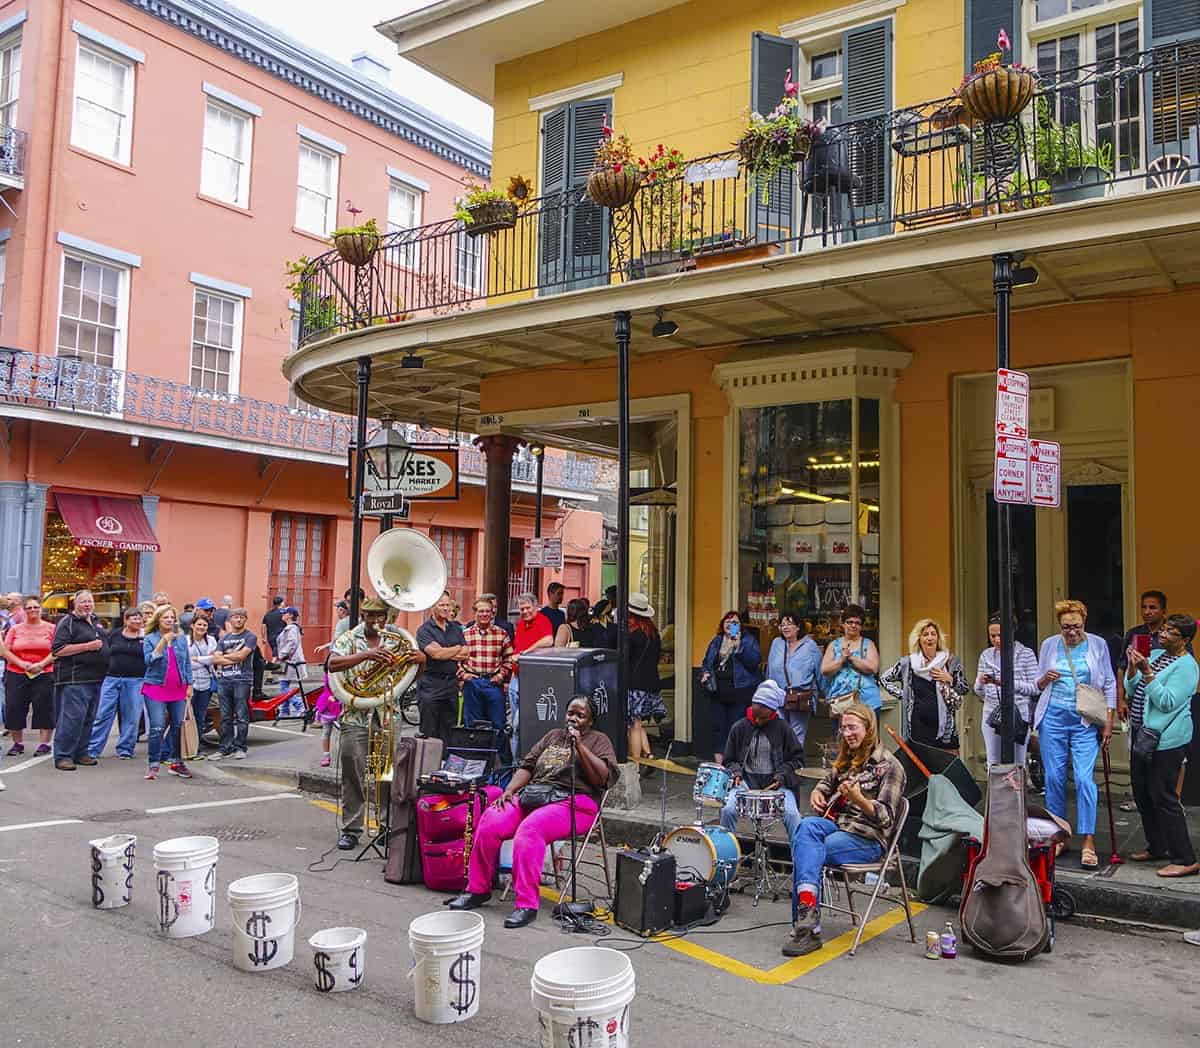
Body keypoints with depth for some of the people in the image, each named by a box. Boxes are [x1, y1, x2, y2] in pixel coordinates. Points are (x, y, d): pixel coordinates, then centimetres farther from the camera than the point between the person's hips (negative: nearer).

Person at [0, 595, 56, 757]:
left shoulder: (51, 628, 5)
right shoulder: (15, 629, 10)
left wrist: (42, 664, -15)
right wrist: (21, 664, -11)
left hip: (44, 675, -2)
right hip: (16, 675, 2)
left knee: (44, 709, -4)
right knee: (14, 708, 3)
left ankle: (44, 743, 2)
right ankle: (18, 743, 17)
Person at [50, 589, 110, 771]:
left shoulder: (96, 621, 18)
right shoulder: (67, 622, -6)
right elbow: (58, 649, -16)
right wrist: (87, 646, -19)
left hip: (96, 679, 8)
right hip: (74, 679, -8)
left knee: (88, 718, 12)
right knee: (72, 717, -11)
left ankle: (80, 753, 20)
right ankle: (62, 756, -5)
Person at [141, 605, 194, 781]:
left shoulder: (182, 638, 9)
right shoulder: (149, 639, -1)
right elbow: (150, 660, -15)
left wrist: (189, 685, 8)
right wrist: (163, 641, -22)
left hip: (178, 689, 4)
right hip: (156, 687, -4)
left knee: (177, 726, 10)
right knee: (157, 728, -10)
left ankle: (175, 762, 22)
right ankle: (153, 765, 0)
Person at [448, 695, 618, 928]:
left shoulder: (599, 740, 10)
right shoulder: (553, 735, 27)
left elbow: (604, 778, -6)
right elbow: (527, 766, 20)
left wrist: (579, 746, -11)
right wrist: (509, 791, 3)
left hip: (573, 802, -6)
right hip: (533, 794, 6)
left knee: (529, 830, -34)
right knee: (490, 821, -19)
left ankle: (527, 904, -29)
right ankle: (477, 890, -5)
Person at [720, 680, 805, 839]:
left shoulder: (783, 728, 1)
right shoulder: (739, 727, 5)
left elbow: (797, 758, 6)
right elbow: (729, 760, 13)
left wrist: (782, 775, -9)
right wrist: (736, 772, -8)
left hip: (776, 782, -1)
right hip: (746, 780, 1)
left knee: (791, 813, -26)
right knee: (728, 810, -23)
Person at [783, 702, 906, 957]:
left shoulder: (889, 766, -4)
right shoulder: (846, 760, 18)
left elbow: (885, 818, -12)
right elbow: (826, 783, 35)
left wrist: (858, 798, -30)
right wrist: (817, 793, 10)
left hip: (867, 838, -6)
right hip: (836, 824, 6)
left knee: (803, 852, -27)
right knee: (806, 826, -29)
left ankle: (806, 928, -28)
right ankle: (808, 903, -41)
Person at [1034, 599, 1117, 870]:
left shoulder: (1098, 644, 2)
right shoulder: (1049, 645, 6)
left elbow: (1109, 684, 5)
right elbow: (1038, 684, 14)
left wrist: (1109, 720, 0)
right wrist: (1044, 679, -9)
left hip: (1085, 720, -2)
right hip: (1053, 717, 2)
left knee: (1085, 778, -10)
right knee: (1054, 778, 5)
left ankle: (1088, 843, -5)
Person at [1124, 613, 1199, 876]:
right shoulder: (1155, 654, 12)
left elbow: (1167, 702, -21)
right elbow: (1131, 691, 12)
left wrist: (1146, 673, -24)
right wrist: (1132, 667, -5)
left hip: (1167, 740, -9)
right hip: (1143, 735, 9)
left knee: (1163, 796, -7)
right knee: (1141, 792, 16)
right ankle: (1156, 847, 30)